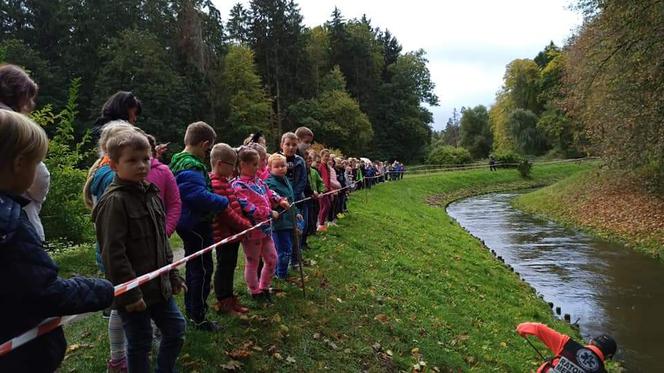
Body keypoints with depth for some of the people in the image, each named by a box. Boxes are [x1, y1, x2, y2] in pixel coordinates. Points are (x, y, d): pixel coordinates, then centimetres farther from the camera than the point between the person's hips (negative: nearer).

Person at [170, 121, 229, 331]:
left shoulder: (179, 162, 10)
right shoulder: (191, 168, -24)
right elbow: (200, 196, -33)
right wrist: (224, 202, -17)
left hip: (188, 223, 11)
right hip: (196, 225, -11)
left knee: (194, 265, 23)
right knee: (203, 268, -1)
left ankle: (191, 307, 38)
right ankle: (198, 318, 9)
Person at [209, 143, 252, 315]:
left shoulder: (224, 181, 12)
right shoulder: (216, 184, -21)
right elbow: (225, 212, -24)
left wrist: (245, 223, 9)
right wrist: (245, 225, -15)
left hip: (232, 233, 10)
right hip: (224, 234, -10)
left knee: (229, 267, 18)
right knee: (224, 268, 3)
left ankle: (229, 299, 30)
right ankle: (223, 303, 17)